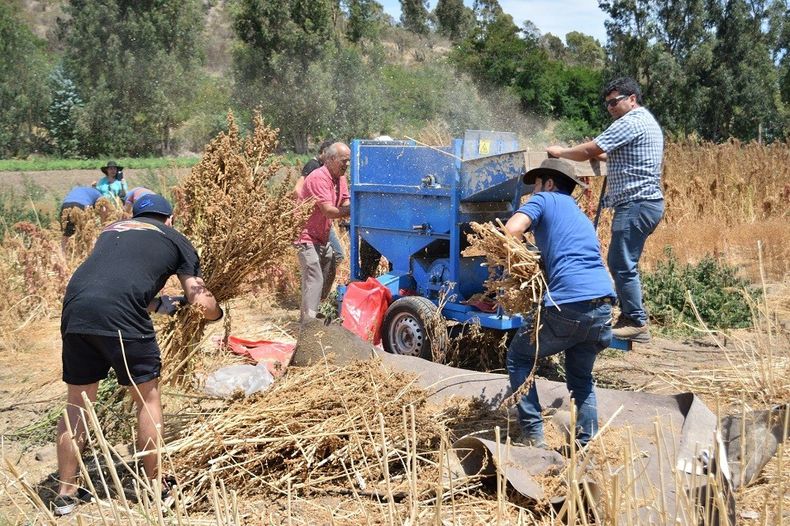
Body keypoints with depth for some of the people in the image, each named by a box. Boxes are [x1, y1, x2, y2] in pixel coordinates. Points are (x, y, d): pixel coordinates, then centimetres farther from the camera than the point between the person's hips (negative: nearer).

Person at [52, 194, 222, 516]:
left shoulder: (112, 229, 33)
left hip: (75, 309, 5)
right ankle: (155, 488, 22)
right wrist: (218, 312, 38)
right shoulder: (177, 240, 20)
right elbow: (201, 302, 16)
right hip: (120, 314, -5)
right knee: (148, 397, 14)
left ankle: (65, 495, 26)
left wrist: (159, 304, 46)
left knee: (76, 401, 19)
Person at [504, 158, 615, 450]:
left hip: (568, 304, -7)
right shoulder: (582, 216, 30)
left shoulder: (545, 200, 8)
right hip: (603, 305, 7)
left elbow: (512, 230, -10)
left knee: (518, 358, 14)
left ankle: (533, 437, 6)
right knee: (581, 377, 24)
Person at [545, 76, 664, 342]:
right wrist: (601, 156, 19)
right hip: (643, 203, 11)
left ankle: (636, 324, -6)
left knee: (623, 264, -9)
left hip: (636, 204, -11)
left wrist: (561, 152, 0)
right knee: (619, 262, 15)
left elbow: (589, 150, -15)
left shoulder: (630, 122, -12)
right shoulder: (646, 121, 22)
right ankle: (629, 316, 19)